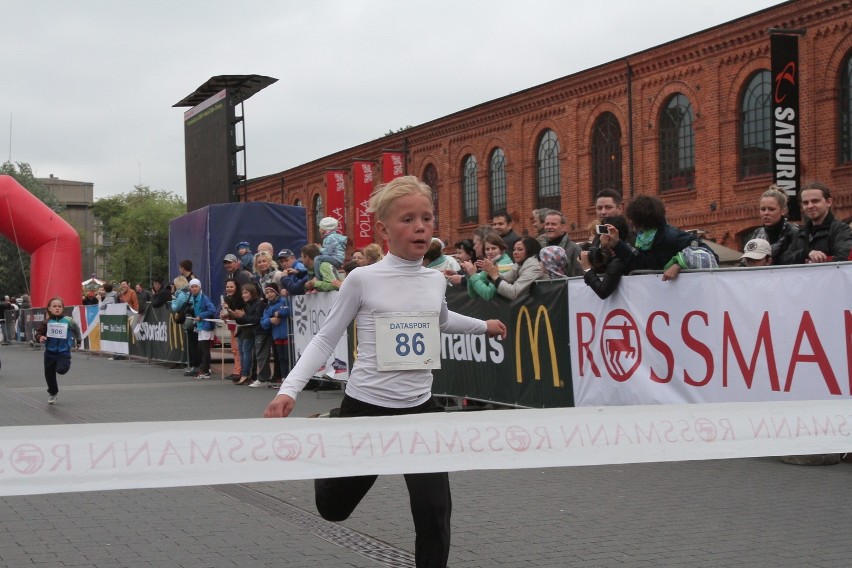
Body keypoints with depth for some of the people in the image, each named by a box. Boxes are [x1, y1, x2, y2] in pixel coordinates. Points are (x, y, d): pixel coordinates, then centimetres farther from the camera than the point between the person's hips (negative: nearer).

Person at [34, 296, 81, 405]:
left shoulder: (68, 321, -8)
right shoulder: (47, 322, -5)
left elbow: (76, 329, 10)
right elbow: (38, 333, -4)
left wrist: (78, 340, 19)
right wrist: (40, 337, -26)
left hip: (64, 352, -2)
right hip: (50, 352, 3)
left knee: (61, 369, -26)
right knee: (49, 375, 11)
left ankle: (66, 363, 11)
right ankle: (52, 393, 34)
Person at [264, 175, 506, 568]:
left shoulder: (436, 281, 3)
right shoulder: (363, 279, -12)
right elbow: (325, 339, -6)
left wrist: (483, 326, 32)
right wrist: (289, 389, -17)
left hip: (420, 409, 3)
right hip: (366, 408, -3)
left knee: (434, 513, -8)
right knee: (333, 509, 16)